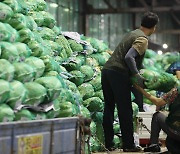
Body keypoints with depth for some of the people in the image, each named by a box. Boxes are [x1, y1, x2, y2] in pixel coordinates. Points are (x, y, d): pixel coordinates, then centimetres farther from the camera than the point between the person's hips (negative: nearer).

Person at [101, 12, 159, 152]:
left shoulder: (133, 34, 21)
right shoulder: (142, 39, -7)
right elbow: (129, 57, -20)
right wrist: (137, 75, -14)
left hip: (107, 70, 9)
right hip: (119, 73, -9)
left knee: (109, 108, 10)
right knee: (125, 110, -2)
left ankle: (108, 144, 14)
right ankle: (128, 145, 2)